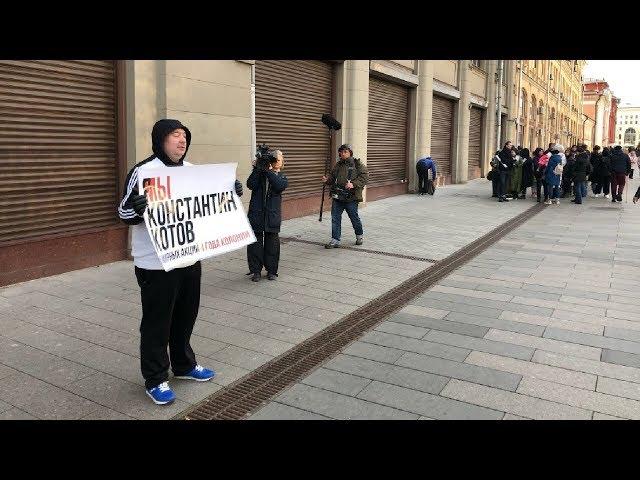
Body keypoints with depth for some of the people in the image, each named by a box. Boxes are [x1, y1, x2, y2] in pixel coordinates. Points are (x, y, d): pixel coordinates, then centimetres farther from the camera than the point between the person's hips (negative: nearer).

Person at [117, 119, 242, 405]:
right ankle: (155, 379, 20)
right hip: (156, 263, -7)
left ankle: (184, 365, 37)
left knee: (186, 316, 18)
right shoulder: (143, 171, -12)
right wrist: (137, 209, -36)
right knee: (157, 322, 4)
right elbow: (124, 212, -13)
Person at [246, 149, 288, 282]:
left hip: (272, 216, 1)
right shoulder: (260, 174, 8)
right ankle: (256, 270, 13)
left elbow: (280, 186, -14)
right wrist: (257, 169, -13)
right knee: (255, 243, 2)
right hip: (256, 214, 0)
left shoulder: (282, 178, 10)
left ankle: (271, 270, 20)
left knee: (272, 243, 7)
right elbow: (251, 185, -10)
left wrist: (269, 171, -17)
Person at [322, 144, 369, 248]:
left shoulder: (358, 164, -5)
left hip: (351, 197, -5)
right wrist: (327, 179, -1)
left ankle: (360, 235, 33)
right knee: (335, 218, 1)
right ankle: (335, 240, 7)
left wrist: (353, 184, -23)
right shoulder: (337, 165, 13)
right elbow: (332, 177, 22)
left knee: (354, 217, 8)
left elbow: (365, 177, -11)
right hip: (337, 197, 5)